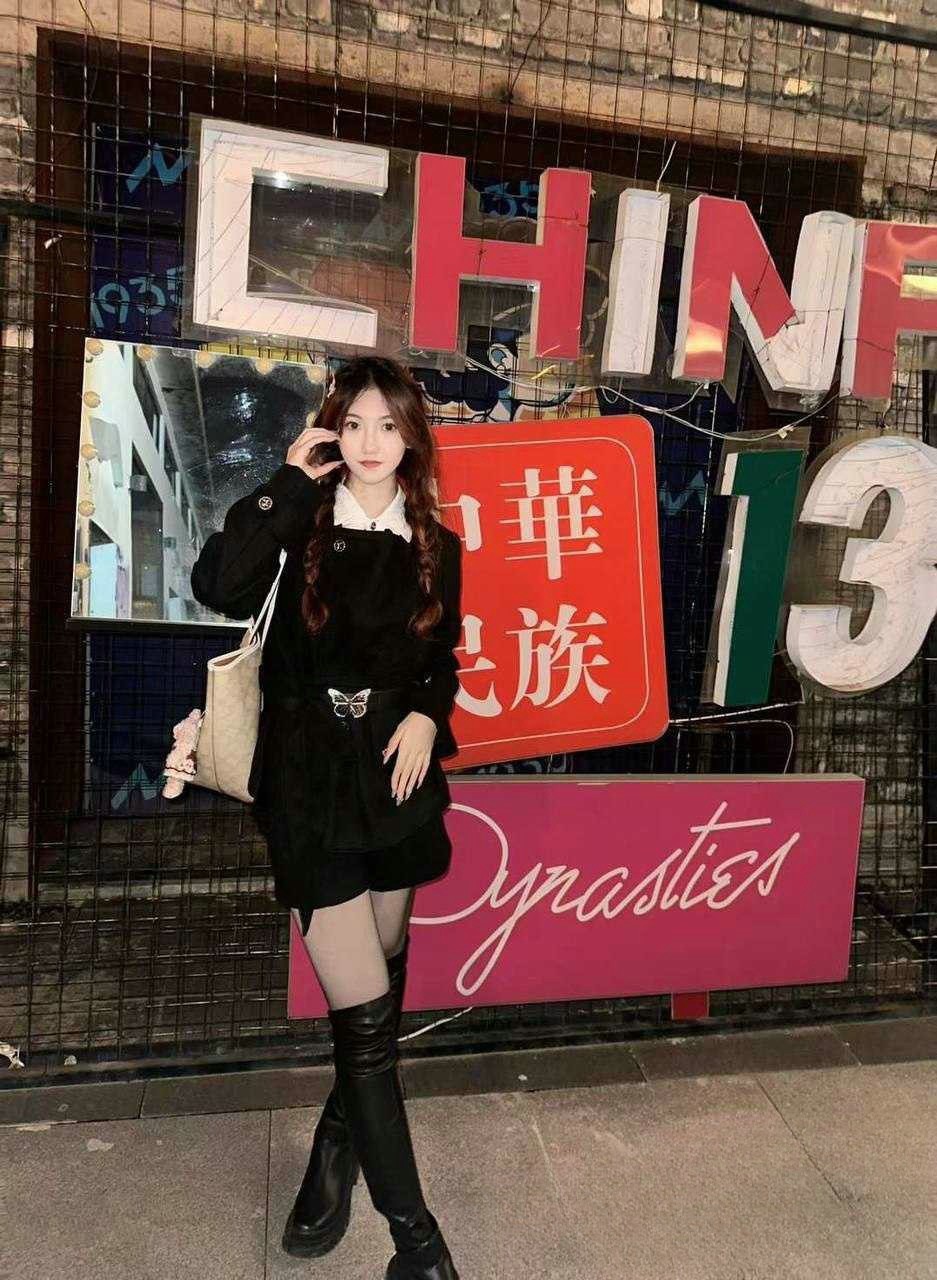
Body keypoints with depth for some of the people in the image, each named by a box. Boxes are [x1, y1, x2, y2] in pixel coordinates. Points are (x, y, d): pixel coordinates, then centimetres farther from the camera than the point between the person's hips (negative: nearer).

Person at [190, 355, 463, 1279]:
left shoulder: (435, 544, 4)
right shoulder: (302, 518, -4)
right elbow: (219, 588, -23)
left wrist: (426, 716, -6)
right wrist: (289, 482, -17)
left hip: (396, 772, 4)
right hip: (310, 778, -4)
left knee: (383, 968, 19)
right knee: (363, 1009, -4)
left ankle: (340, 1145, 45)